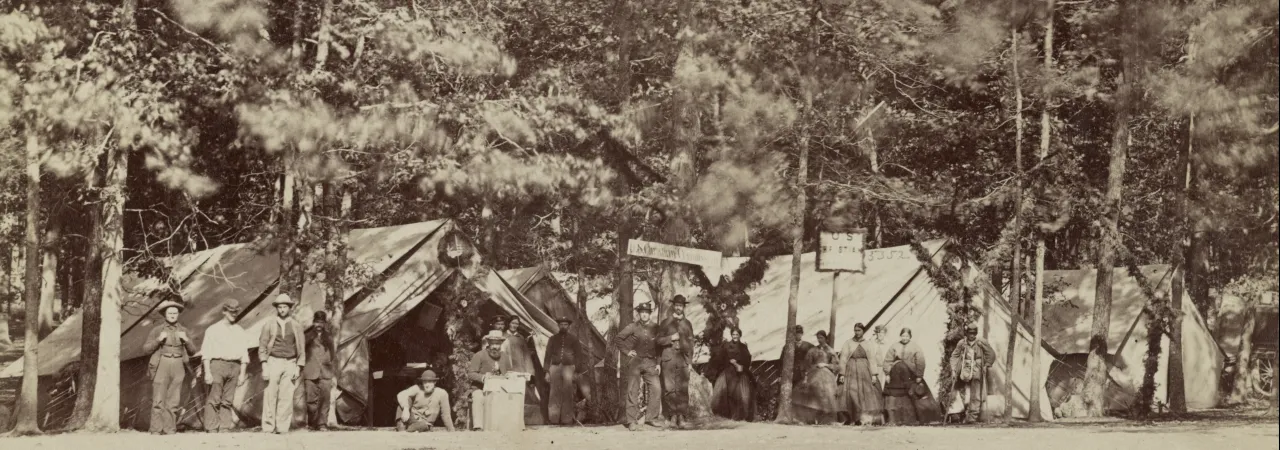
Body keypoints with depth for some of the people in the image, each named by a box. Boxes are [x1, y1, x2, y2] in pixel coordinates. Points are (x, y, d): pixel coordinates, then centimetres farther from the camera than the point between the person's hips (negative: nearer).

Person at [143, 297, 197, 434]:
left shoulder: (183, 330, 12)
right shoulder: (157, 330, 4)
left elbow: (192, 351, 12)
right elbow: (146, 348, 1)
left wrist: (186, 340, -6)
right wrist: (158, 339, -13)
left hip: (178, 367, 3)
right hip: (161, 366, -2)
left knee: (173, 401, 1)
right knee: (158, 400, -7)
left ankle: (170, 430, 3)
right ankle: (156, 430, -6)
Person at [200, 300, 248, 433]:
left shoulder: (239, 331, 17)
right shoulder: (213, 330, 6)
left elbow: (244, 353, 15)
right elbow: (206, 352, 0)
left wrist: (242, 373, 7)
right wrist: (207, 372, -9)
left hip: (234, 366, 3)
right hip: (217, 363, -3)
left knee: (227, 400, 0)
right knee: (214, 399, -9)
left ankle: (225, 428, 1)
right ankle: (212, 429, -11)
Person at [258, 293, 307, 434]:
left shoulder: (296, 326, 9)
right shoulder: (269, 325, 6)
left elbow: (301, 349, 9)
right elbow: (262, 346, 5)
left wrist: (298, 368, 1)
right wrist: (264, 366, -4)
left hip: (290, 364, 1)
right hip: (273, 362, -1)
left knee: (286, 397, -5)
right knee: (270, 396, -6)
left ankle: (282, 428, -3)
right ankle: (268, 428, -4)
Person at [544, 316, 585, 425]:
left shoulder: (573, 339, 8)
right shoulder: (553, 339, 12)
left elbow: (578, 356, 7)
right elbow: (548, 356, 11)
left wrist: (576, 371, -1)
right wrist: (547, 371, 3)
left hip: (569, 367, -1)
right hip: (555, 367, 1)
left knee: (568, 394, -6)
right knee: (555, 394, -1)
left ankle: (567, 419, -2)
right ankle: (553, 419, 0)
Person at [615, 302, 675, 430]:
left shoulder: (655, 328, 8)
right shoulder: (633, 327, 2)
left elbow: (659, 343, 8)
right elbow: (619, 338, 3)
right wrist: (627, 351, -3)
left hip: (650, 363, 2)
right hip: (635, 362, -2)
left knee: (656, 388, -6)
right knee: (633, 391, -2)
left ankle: (651, 418, 6)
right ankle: (632, 421, 2)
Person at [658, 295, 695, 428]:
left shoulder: (687, 323, 17)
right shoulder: (665, 322, 12)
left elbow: (691, 342, 15)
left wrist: (690, 360, 8)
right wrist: (670, 340, -6)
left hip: (683, 358, 1)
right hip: (668, 358, -1)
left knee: (683, 389, -7)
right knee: (669, 389, -8)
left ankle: (682, 417, -7)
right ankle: (673, 415, -4)